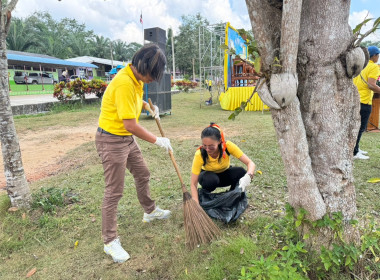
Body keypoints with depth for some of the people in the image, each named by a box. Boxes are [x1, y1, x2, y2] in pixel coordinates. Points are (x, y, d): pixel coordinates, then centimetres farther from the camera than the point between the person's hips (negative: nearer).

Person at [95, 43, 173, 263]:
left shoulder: (136, 79, 3)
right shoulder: (124, 83, -26)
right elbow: (130, 125, -28)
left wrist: (148, 106, 9)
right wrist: (157, 140, -18)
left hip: (128, 138, 9)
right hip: (112, 140, -9)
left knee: (143, 175, 21)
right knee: (114, 192, -2)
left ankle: (150, 211, 45)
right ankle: (110, 241, 13)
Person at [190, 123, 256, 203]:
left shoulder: (227, 146, -30)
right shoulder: (200, 154, -32)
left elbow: (250, 163, -31)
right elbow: (193, 184, -31)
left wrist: (248, 176, -52)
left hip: (225, 173, 2)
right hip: (208, 175, -1)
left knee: (241, 172, -30)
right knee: (210, 180, -37)